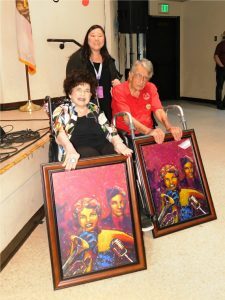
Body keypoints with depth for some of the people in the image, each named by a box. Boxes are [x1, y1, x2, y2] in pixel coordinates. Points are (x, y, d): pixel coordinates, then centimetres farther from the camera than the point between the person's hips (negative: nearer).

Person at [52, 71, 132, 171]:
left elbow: (109, 130, 8)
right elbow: (60, 133, -11)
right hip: (80, 151, -3)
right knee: (90, 154, -37)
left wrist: (119, 145, -14)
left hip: (102, 147, 3)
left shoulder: (95, 109, 21)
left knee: (121, 155, -28)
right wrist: (71, 151, -33)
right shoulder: (61, 111, 9)